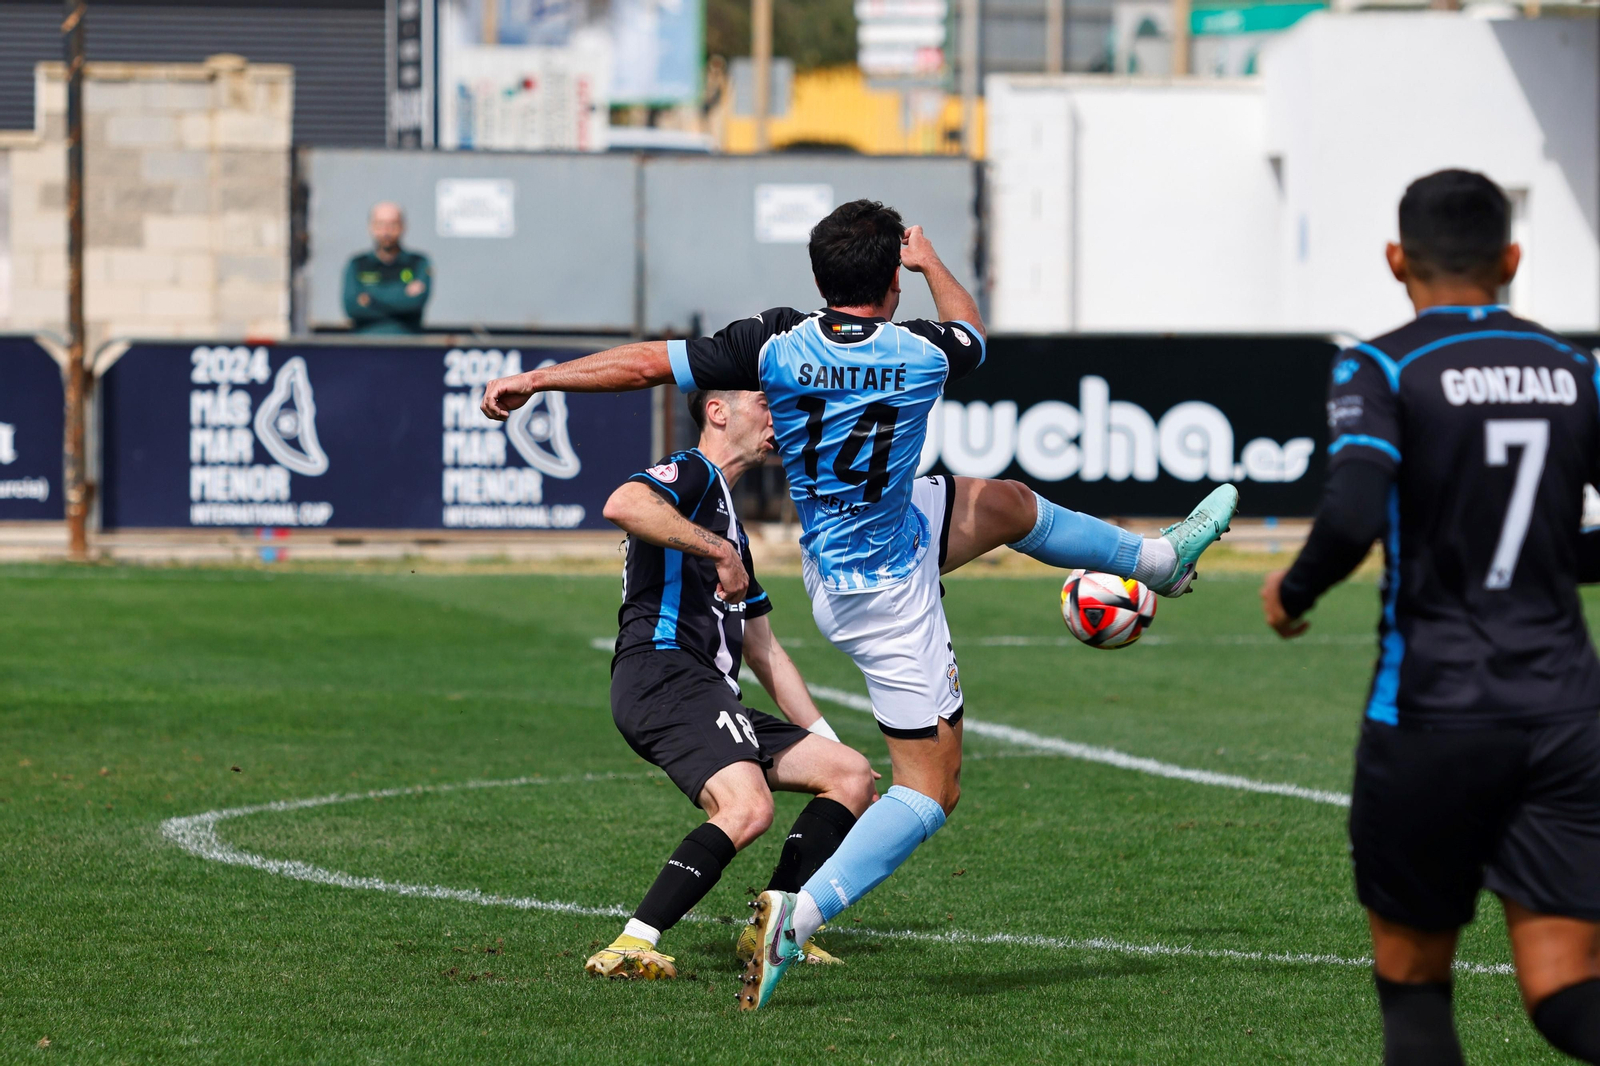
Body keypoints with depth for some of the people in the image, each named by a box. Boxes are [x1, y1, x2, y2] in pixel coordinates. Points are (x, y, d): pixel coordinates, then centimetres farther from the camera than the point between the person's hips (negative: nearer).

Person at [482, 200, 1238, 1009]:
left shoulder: (776, 346, -18)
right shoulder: (919, 356, -21)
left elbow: (646, 362, -16)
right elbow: (971, 332, 6)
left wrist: (533, 380, -6)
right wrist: (930, 262, 24)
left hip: (832, 561, 6)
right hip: (887, 593, -6)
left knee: (1007, 505, 25)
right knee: (931, 790, 0)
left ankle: (1158, 558, 47)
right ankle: (801, 912, -17)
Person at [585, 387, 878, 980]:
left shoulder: (731, 525, 31)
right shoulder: (690, 474, 2)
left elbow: (763, 650, 35)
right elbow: (623, 506, -24)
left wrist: (823, 739, 31)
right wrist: (718, 549, -19)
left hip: (711, 697, 10)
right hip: (663, 672, -10)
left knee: (851, 775, 8)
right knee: (748, 808, -30)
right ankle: (631, 947, -32)